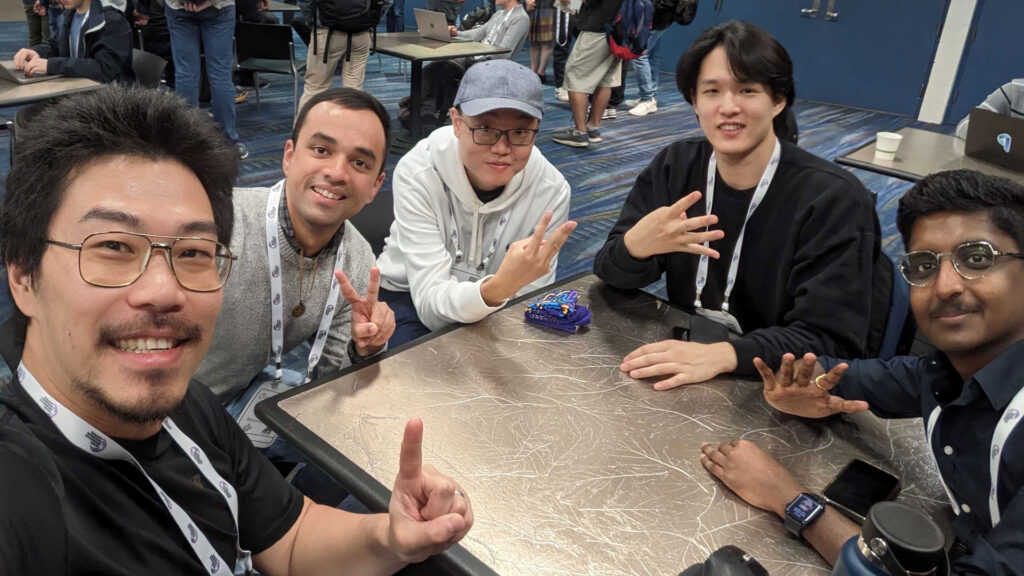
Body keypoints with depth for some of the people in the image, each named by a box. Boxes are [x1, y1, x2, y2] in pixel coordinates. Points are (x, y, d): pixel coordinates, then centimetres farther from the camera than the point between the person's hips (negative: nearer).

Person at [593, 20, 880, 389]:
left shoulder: (833, 199, -16)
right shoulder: (674, 167, -4)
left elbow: (830, 341, -20)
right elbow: (610, 277, -5)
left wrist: (723, 355, -35)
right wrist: (635, 247, -27)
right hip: (684, 361, 2)